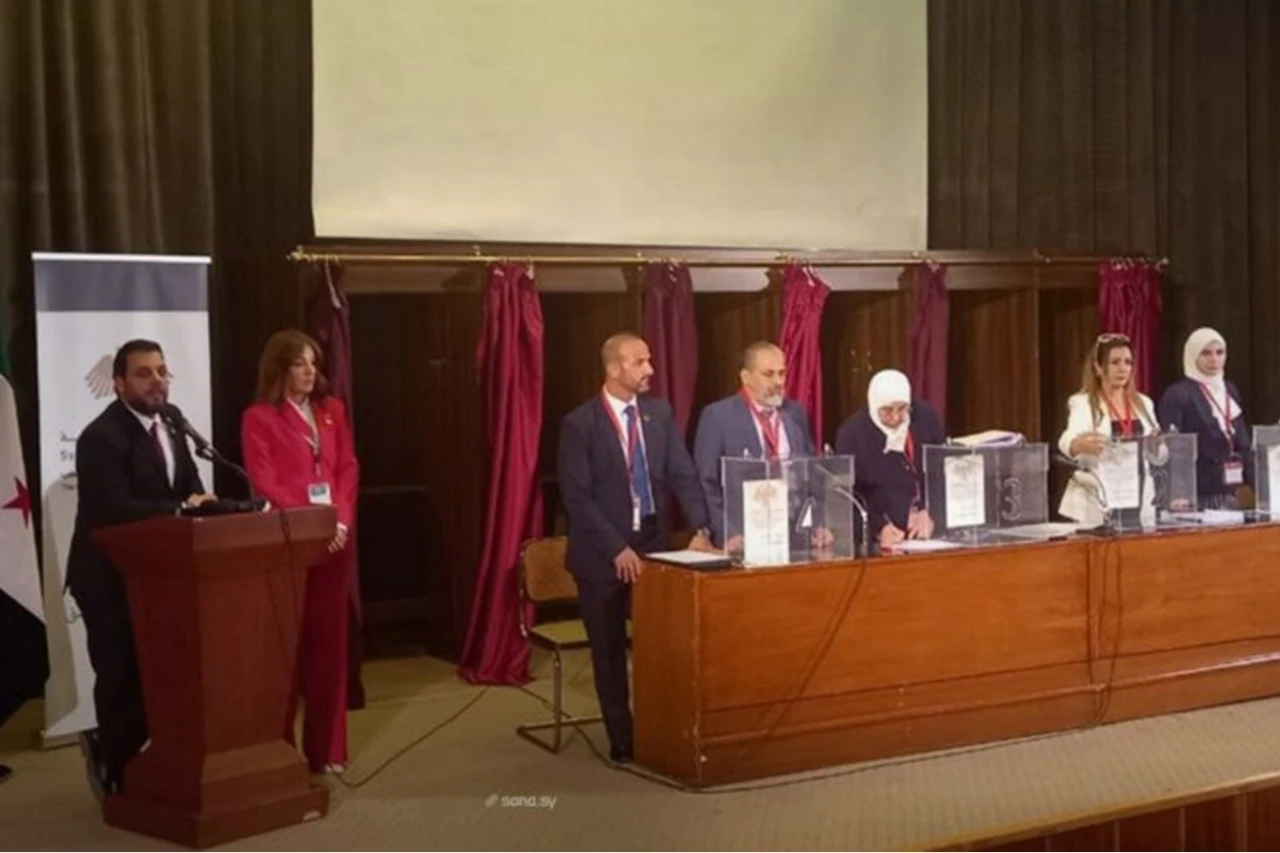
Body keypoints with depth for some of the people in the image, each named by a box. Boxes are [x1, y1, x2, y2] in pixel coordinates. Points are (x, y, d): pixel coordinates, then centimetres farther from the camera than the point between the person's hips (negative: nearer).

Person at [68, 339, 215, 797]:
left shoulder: (169, 427, 8)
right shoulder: (101, 437, -19)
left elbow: (189, 490, 9)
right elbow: (117, 510, -29)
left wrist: (201, 503, -13)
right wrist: (179, 510, -26)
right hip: (109, 576, -7)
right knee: (122, 677, 1)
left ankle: (111, 750, 29)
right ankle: (114, 765, 24)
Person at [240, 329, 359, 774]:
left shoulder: (332, 410, 14)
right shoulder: (259, 418, -2)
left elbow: (348, 468, 8)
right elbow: (264, 484, -9)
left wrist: (341, 519, -8)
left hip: (336, 537, 5)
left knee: (330, 640, 8)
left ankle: (326, 747, 16)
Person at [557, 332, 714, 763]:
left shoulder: (660, 413, 4)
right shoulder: (579, 423, -10)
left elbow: (683, 475, 0)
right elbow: (577, 498, -14)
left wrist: (700, 529, -15)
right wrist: (617, 549, -19)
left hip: (653, 543, 3)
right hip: (604, 552, -3)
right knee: (609, 650, 8)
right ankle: (622, 738, 20)